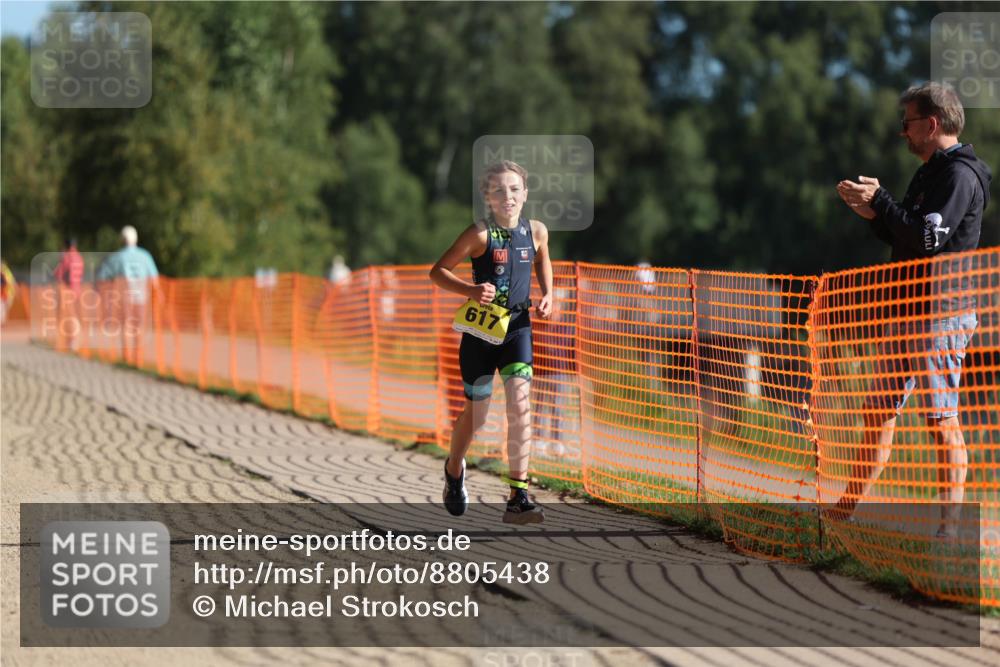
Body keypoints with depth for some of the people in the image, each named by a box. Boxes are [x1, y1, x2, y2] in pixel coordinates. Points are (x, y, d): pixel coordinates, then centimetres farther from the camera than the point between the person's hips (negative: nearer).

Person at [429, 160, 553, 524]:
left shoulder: (536, 231, -1)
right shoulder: (480, 234, -13)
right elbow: (438, 271, -10)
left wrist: (547, 294, 6)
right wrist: (471, 290, -26)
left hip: (517, 327, 2)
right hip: (480, 329, -2)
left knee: (520, 403, -16)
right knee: (475, 414, 10)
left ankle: (518, 497, -15)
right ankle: (454, 469, 42)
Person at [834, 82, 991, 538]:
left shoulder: (960, 174, -12)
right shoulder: (929, 174, 19)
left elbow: (929, 238, -22)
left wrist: (879, 200, -14)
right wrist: (872, 213, 8)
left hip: (943, 313, -10)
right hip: (910, 311, 10)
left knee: (943, 420, -9)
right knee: (878, 411, 12)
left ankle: (951, 523, -6)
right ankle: (846, 510, 18)